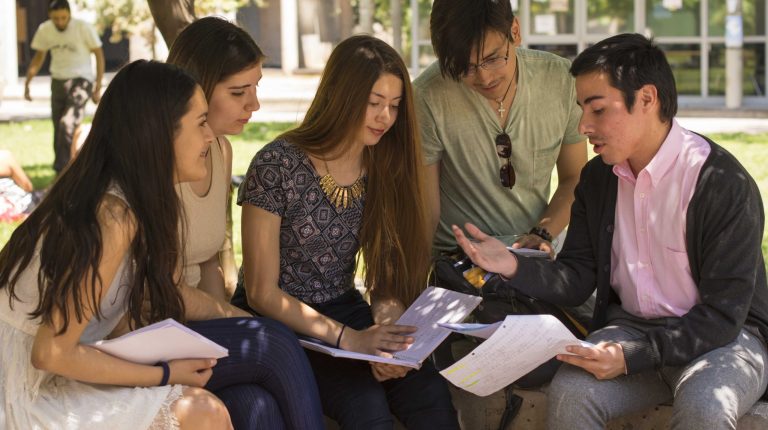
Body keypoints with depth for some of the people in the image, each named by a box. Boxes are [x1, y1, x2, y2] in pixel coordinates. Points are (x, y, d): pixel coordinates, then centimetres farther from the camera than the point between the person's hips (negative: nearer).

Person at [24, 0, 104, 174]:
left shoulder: (83, 28, -12)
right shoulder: (44, 30, 0)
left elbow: (99, 55, -3)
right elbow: (38, 57, 14)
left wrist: (98, 87, -6)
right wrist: (27, 83, 6)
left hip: (81, 80, -5)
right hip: (58, 81, 5)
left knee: (67, 125, -22)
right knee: (58, 129, 6)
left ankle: (62, 169, -16)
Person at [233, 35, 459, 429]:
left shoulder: (384, 169, 2)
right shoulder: (278, 166, -14)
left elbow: (387, 280, 5)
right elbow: (262, 293, -13)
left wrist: (388, 330, -19)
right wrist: (349, 339, -24)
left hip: (344, 310, 5)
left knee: (431, 395, -23)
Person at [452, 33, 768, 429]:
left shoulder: (724, 185, -16)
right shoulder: (597, 177, 4)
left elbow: (723, 314, -18)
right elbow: (577, 278, 5)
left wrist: (632, 356, -28)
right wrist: (514, 267, -15)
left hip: (723, 337, -4)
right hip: (630, 328, 4)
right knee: (568, 393, -26)